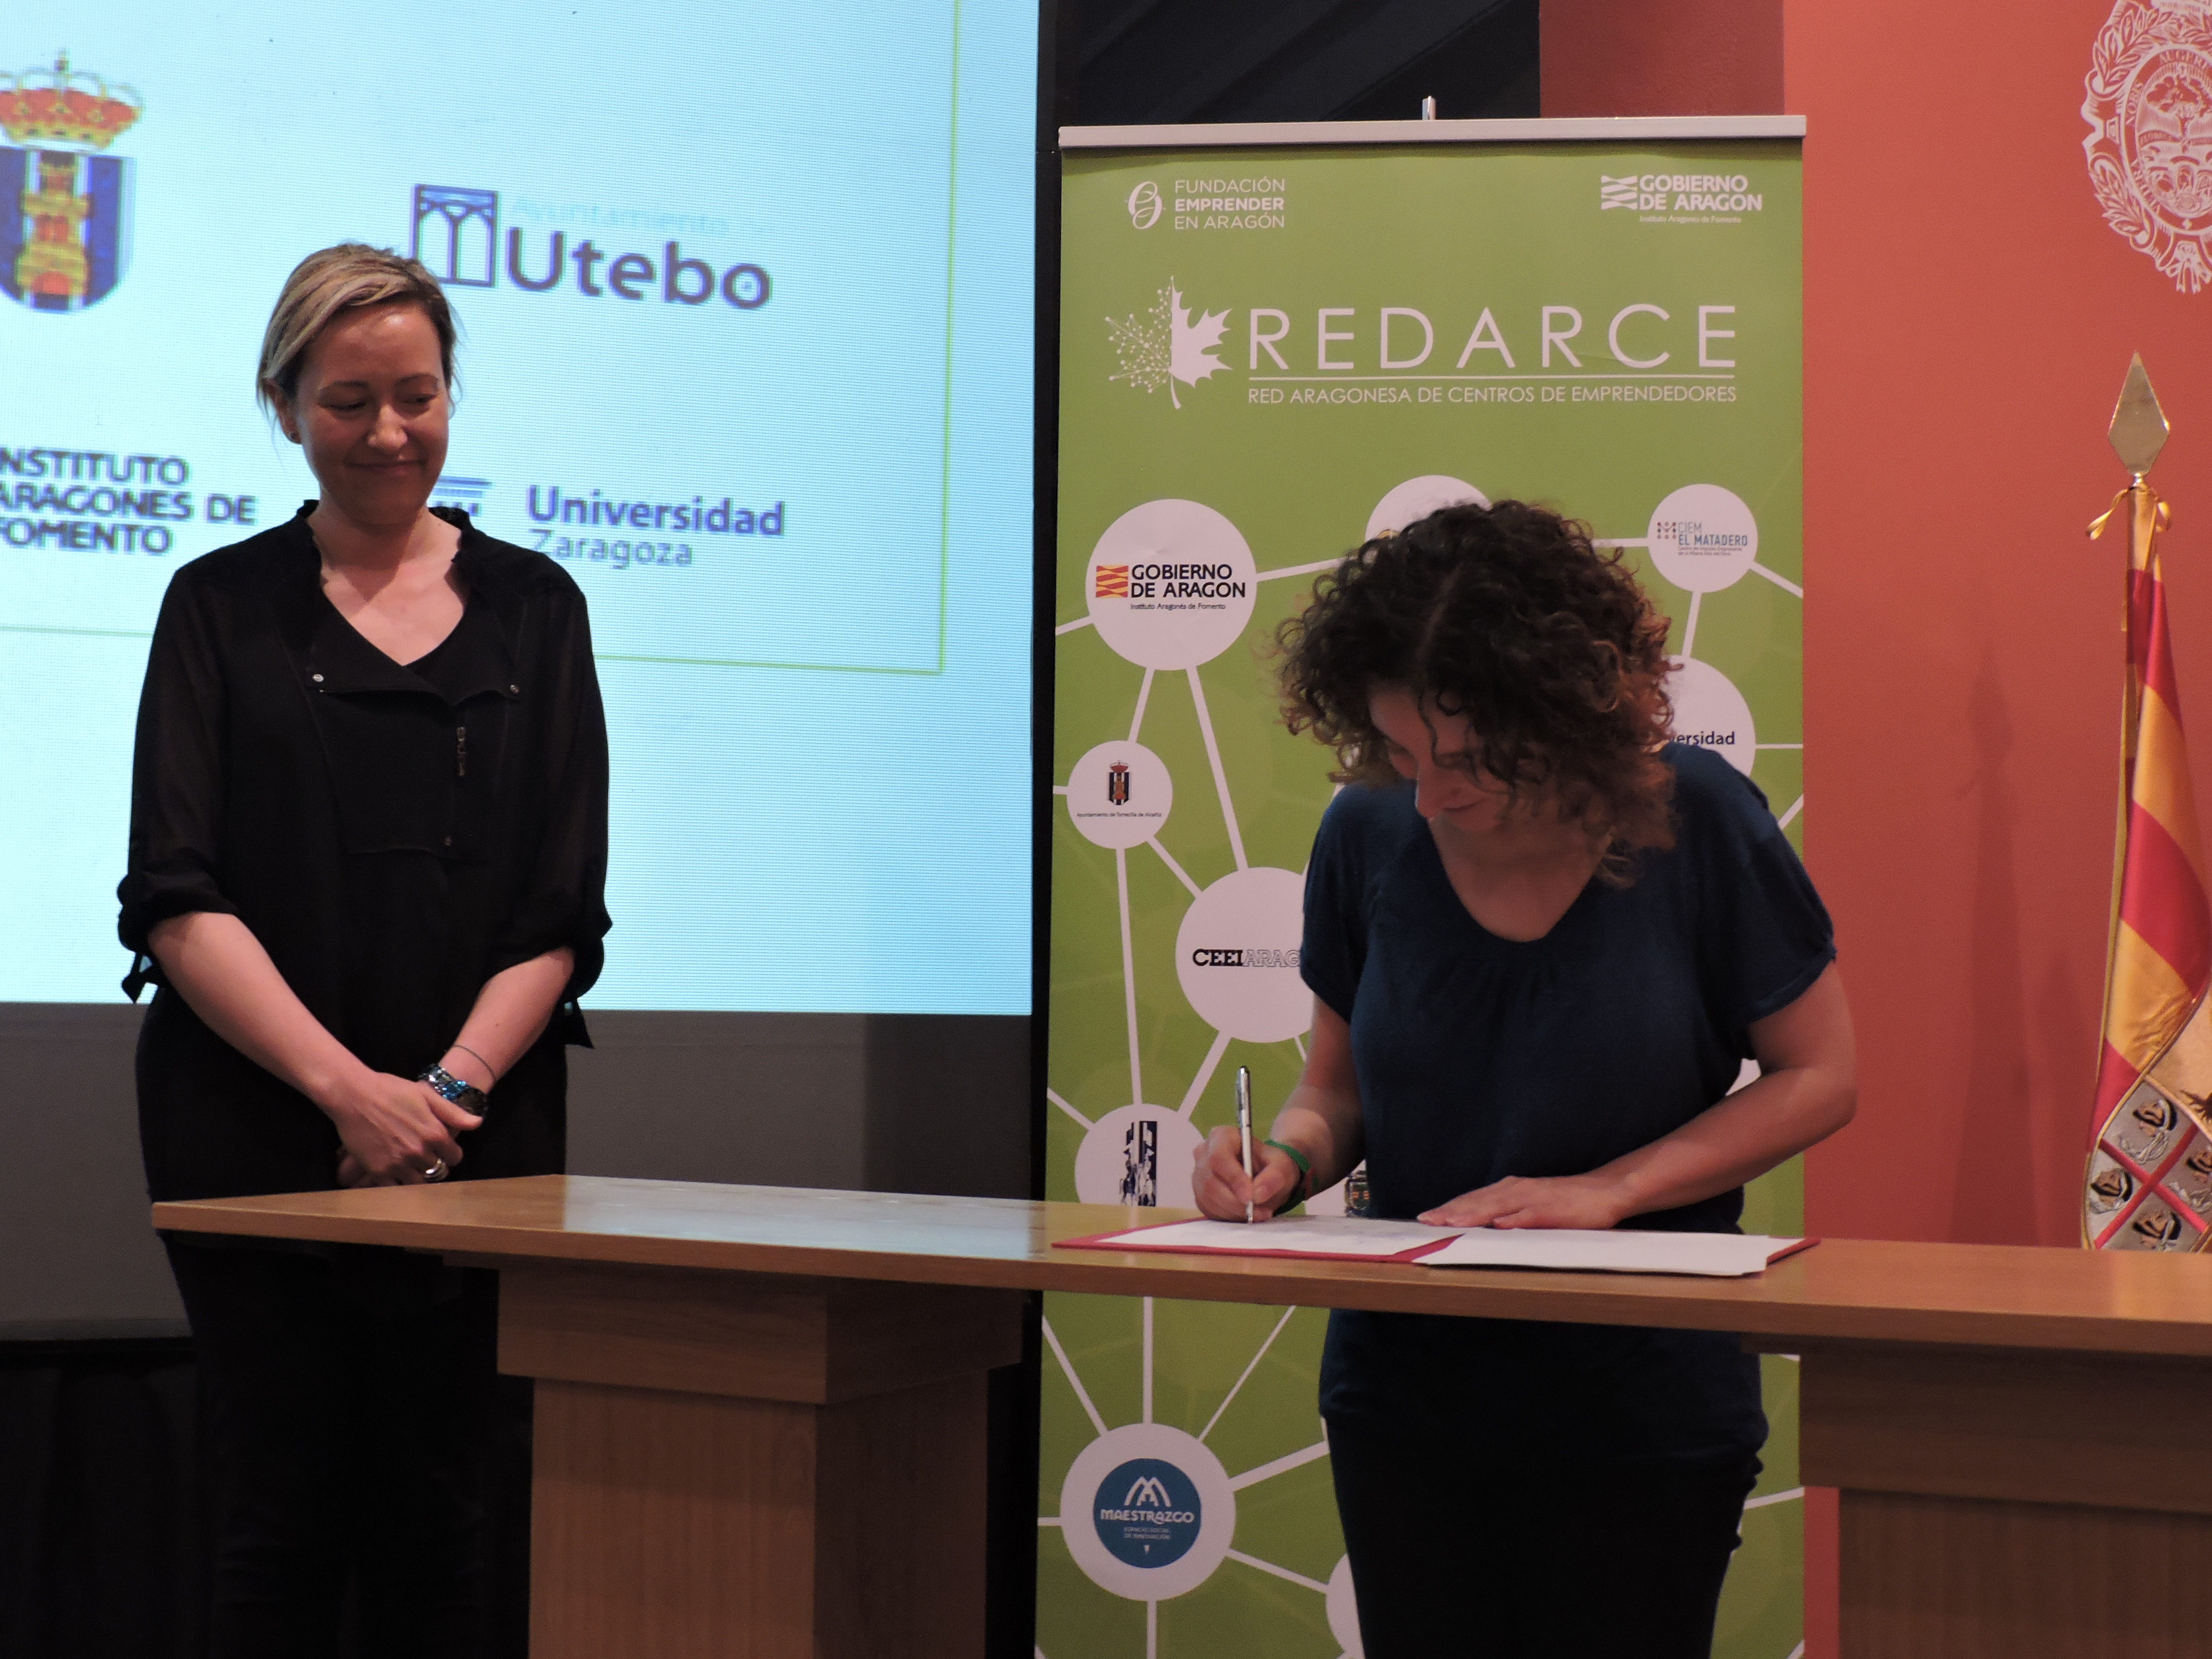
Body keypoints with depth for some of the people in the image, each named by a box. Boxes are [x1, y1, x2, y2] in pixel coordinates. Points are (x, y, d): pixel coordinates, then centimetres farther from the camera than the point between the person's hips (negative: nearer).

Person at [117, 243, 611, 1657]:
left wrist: (450, 1089, -10)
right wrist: (349, 1088, -14)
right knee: (285, 1529, 2)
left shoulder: (532, 609, 11)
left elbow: (565, 914, 5)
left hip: (480, 1140, 1)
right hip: (256, 1137, -1)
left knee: (454, 1539, 0)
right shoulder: (222, 608, 8)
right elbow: (178, 903, -3)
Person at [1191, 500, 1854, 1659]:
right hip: (1406, 1389, 3)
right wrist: (1288, 1159, -14)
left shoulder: (1695, 820, -12)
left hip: (1641, 1401, -2)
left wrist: (1607, 1189, -16)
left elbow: (1819, 1077, -4)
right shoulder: (1368, 835, -5)